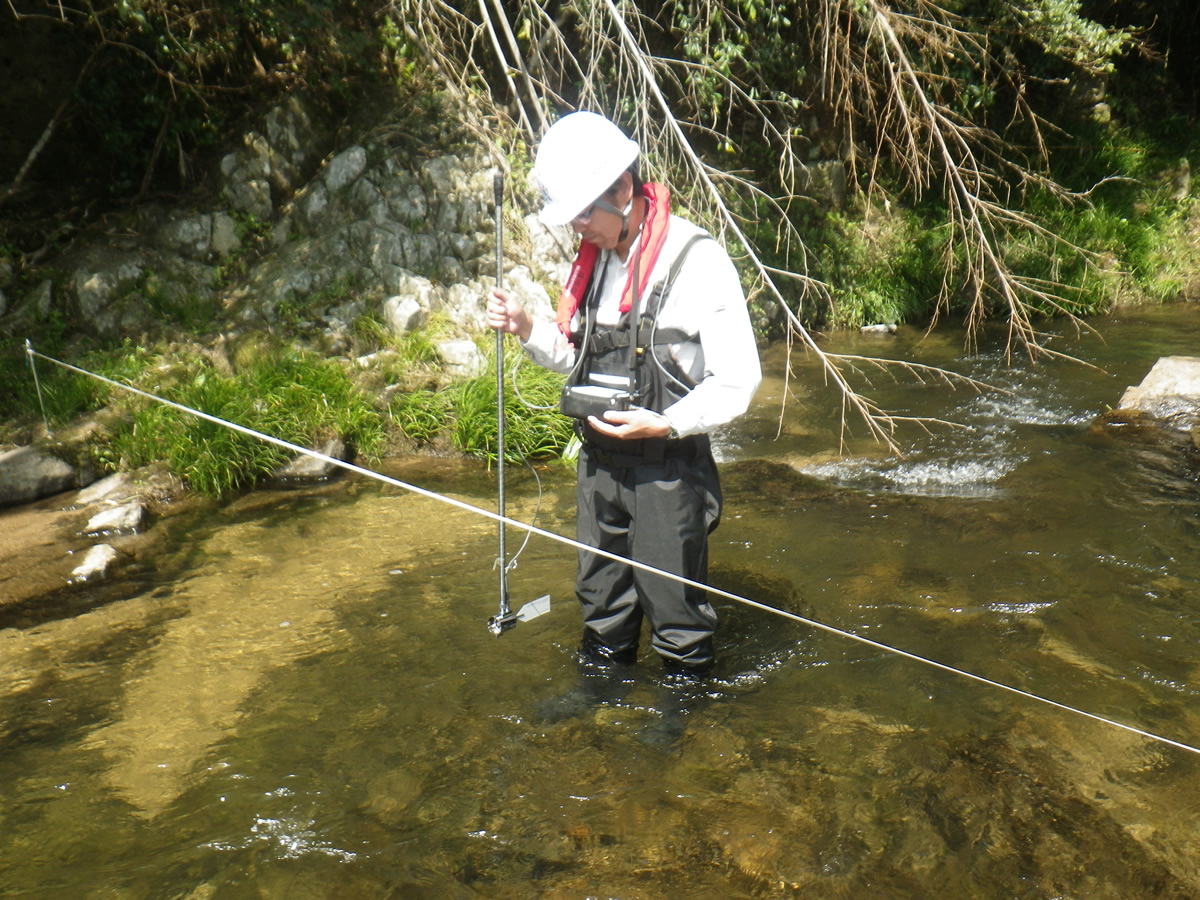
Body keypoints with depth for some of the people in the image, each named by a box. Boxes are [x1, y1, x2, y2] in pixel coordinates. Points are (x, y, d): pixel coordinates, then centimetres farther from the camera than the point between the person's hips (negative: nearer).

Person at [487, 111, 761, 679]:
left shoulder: (697, 261, -15)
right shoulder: (595, 258, 8)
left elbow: (738, 380, -15)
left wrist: (666, 424, -26)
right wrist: (526, 330, 0)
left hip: (668, 465, -6)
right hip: (599, 457, 7)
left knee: (673, 600, 7)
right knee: (601, 597, 21)